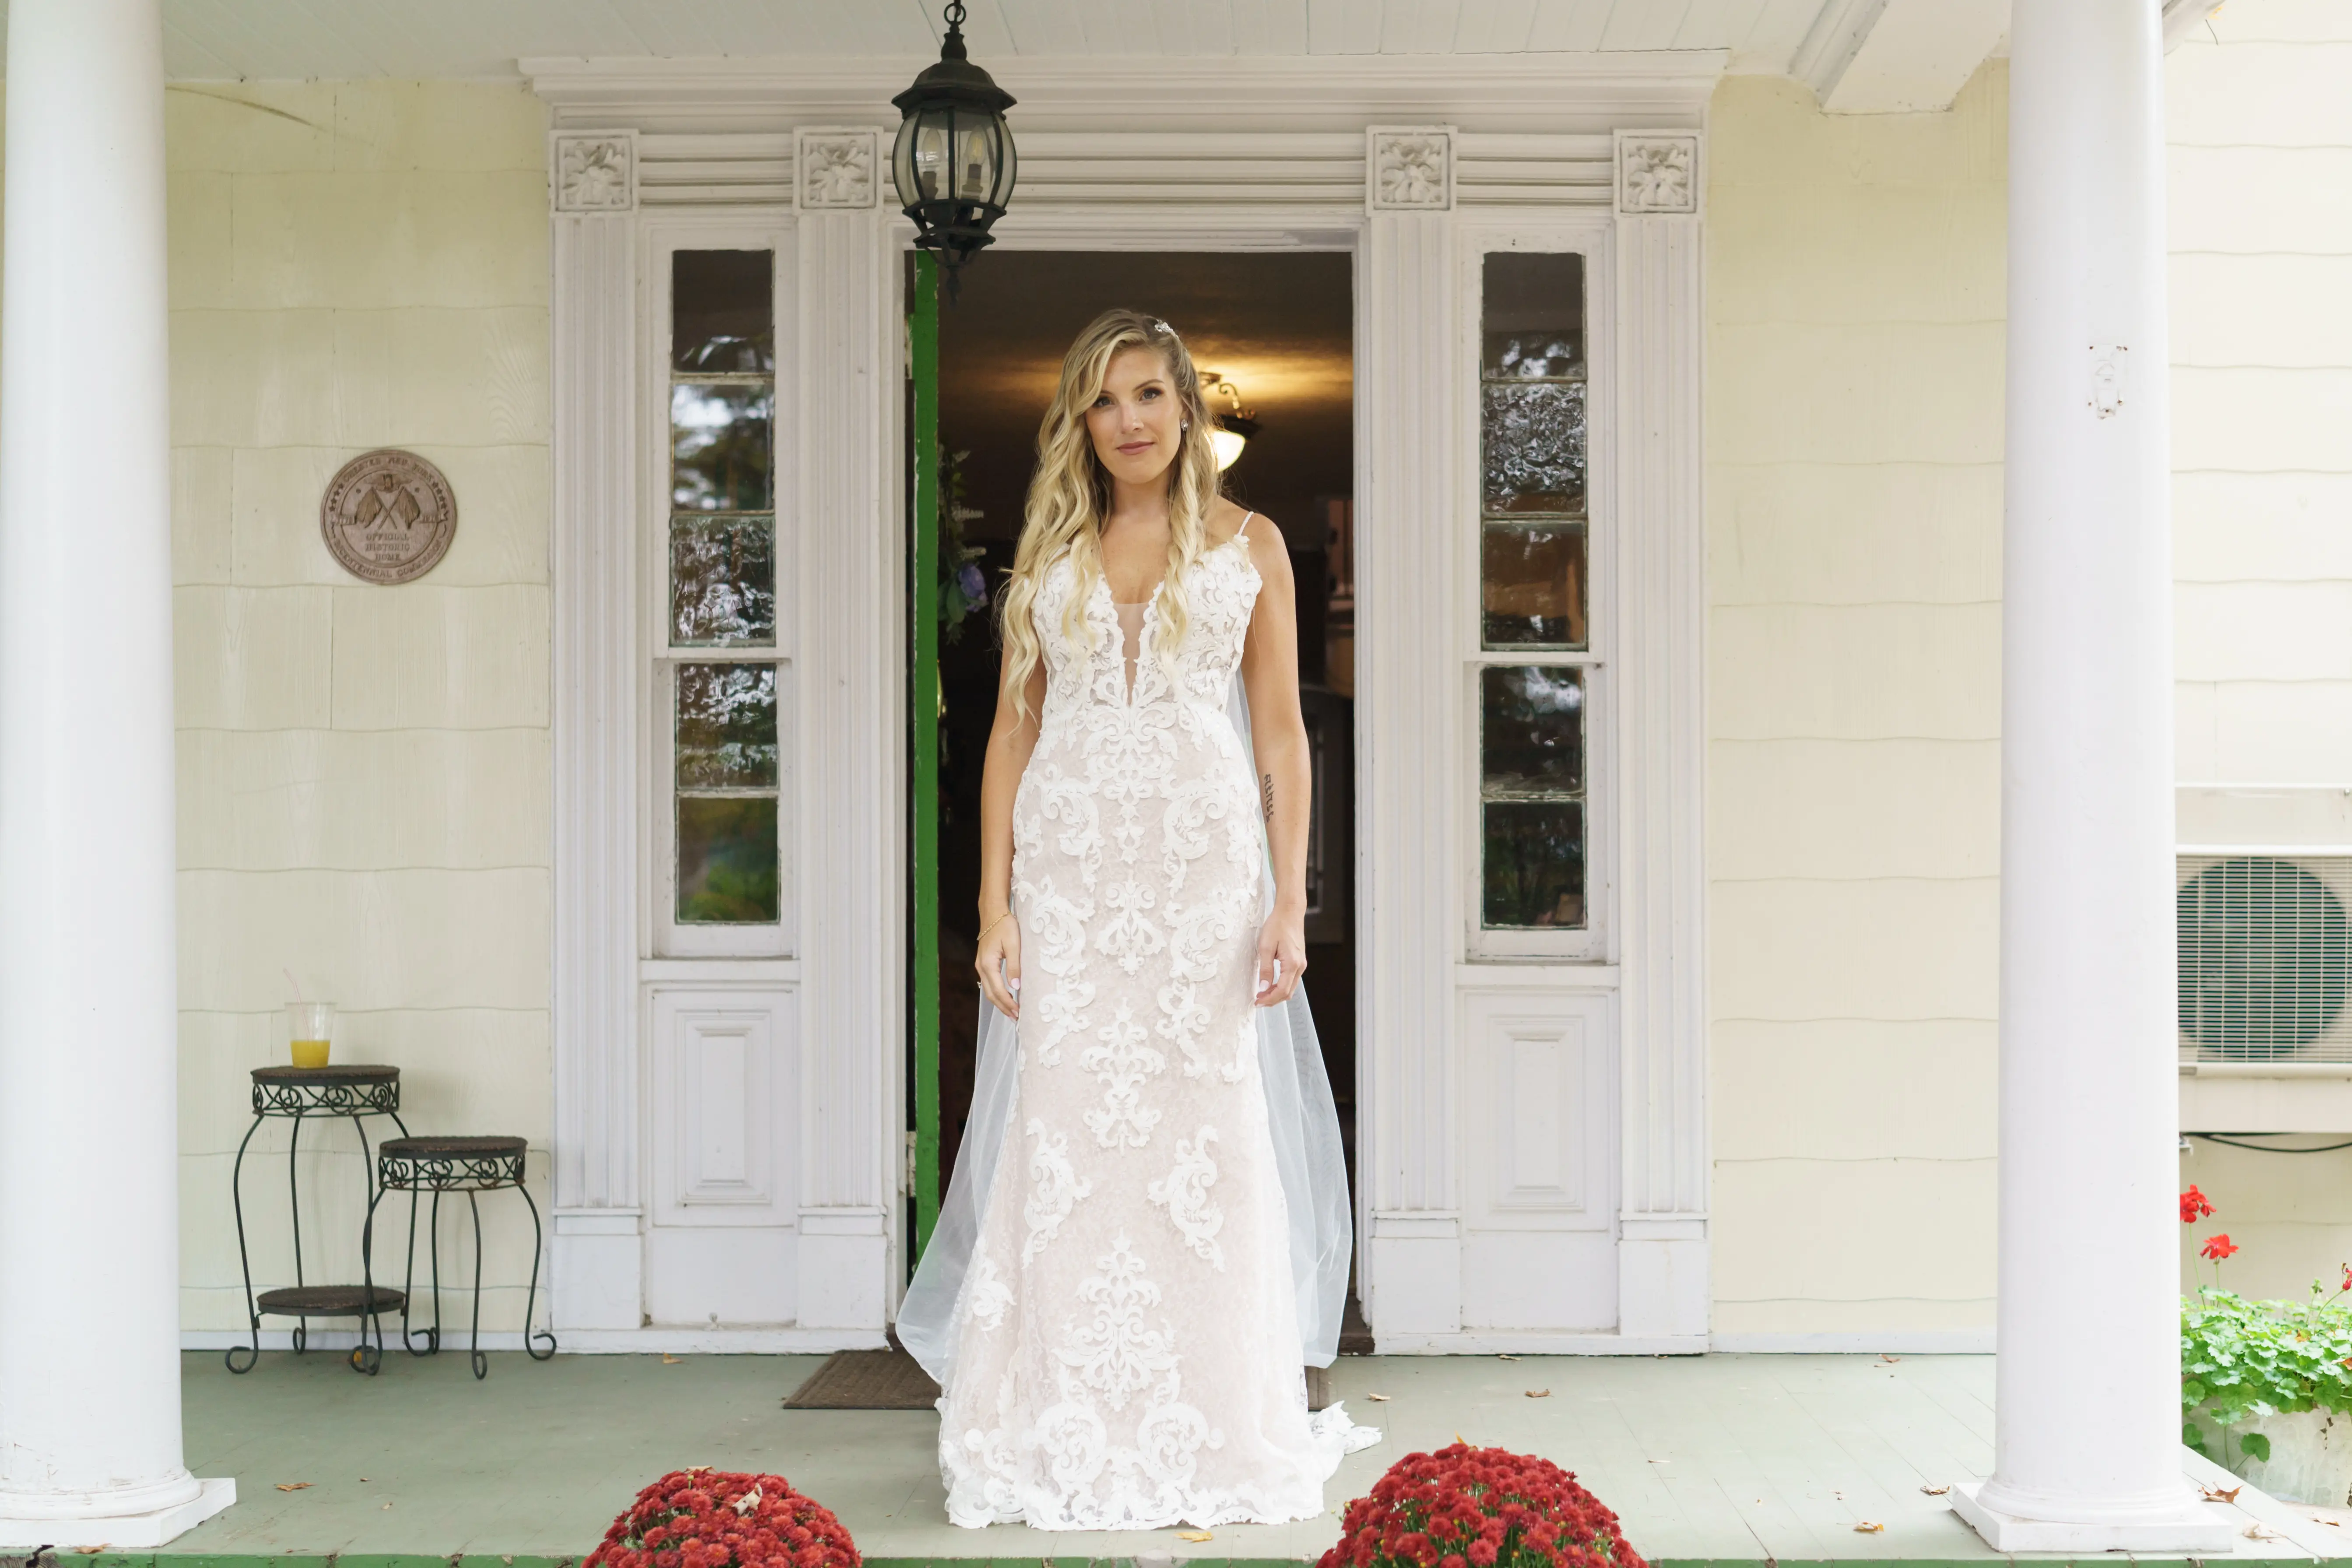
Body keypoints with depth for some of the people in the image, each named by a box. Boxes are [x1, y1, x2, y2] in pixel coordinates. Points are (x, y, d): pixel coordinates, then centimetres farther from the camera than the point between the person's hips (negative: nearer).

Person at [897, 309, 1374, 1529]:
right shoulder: (1048, 554, 13)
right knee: (1063, 1132, -1)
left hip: (1204, 867, -1)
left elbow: (1281, 734, 6)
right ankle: (1064, 1440, 8)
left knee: (1206, 1130, -1)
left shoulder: (1249, 546, 10)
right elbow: (1012, 730, 10)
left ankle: (1209, 1438, 9)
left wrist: (1290, 904, -3)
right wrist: (996, 907, 1)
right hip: (1068, 864, 1)